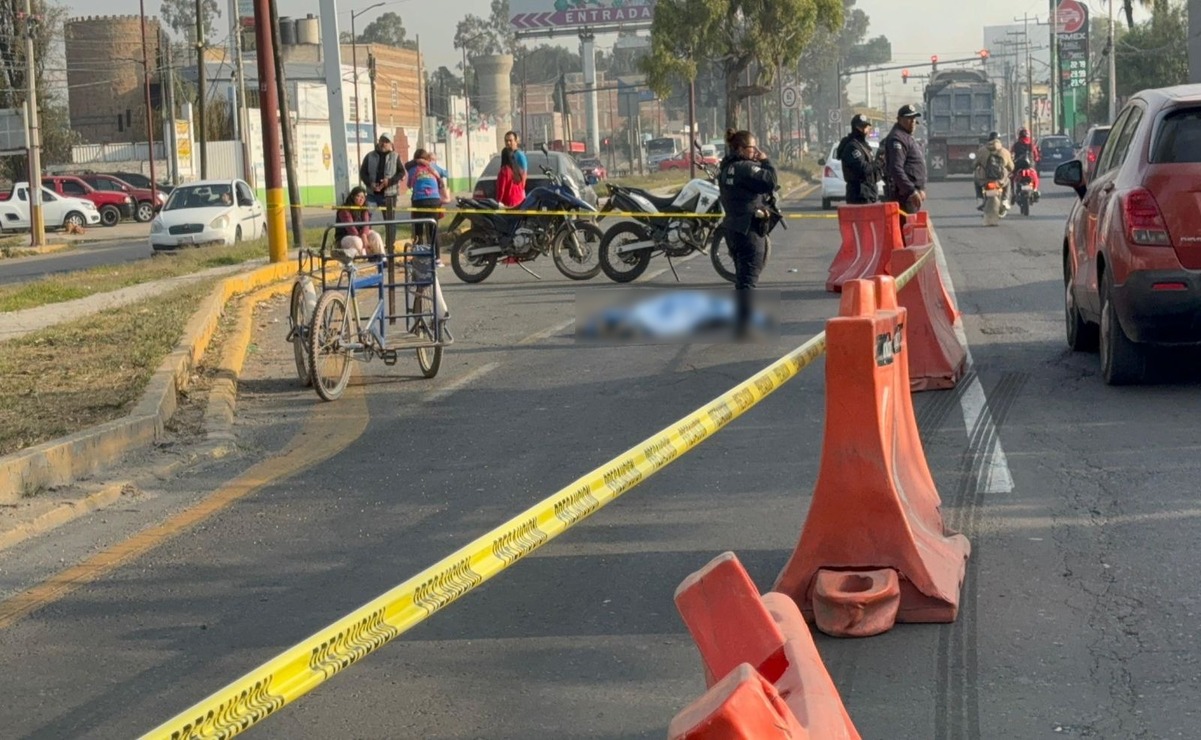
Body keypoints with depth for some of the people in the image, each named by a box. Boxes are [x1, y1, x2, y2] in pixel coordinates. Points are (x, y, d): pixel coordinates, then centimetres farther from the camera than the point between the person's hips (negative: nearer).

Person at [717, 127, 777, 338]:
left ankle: (739, 321, 27)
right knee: (748, 278, -8)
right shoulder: (745, 168, -17)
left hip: (733, 227, 10)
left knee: (742, 277, 19)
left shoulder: (726, 168, 12)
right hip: (749, 228, -10)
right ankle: (743, 326, -11)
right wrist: (765, 162, -9)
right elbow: (770, 182, -21)